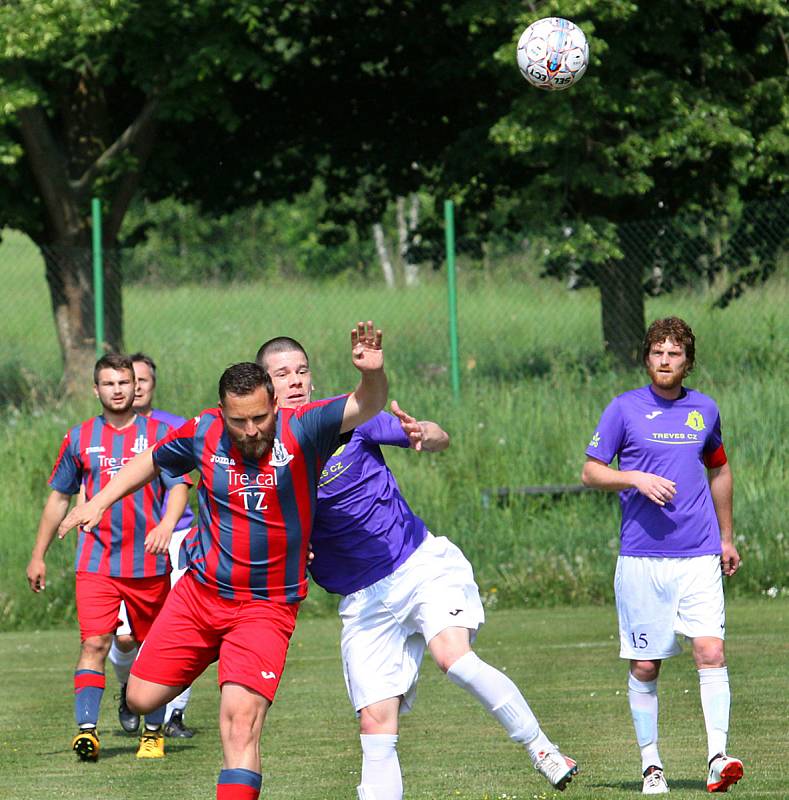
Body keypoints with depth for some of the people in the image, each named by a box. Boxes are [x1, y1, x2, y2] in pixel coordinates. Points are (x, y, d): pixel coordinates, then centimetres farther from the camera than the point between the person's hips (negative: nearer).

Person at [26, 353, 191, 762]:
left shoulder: (159, 433, 3)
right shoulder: (80, 438, 9)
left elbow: (178, 486, -4)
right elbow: (59, 496, 16)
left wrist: (167, 524, -25)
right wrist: (38, 555, 15)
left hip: (149, 563, 0)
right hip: (96, 562, 0)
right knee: (94, 643, -14)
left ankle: (153, 732, 20)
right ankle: (86, 729, -20)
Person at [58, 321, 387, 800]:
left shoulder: (301, 430, -14)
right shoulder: (204, 433, -6)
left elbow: (366, 407, -27)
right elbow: (154, 460, 15)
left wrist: (372, 373, -48)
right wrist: (101, 501, 11)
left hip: (266, 607, -4)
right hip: (199, 594, 4)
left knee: (242, 720, -19)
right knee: (142, 699, 8)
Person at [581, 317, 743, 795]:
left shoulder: (704, 410, 10)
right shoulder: (625, 409, 1)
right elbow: (591, 472, 3)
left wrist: (727, 538, 27)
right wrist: (636, 478, -15)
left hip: (699, 557, 1)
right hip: (642, 556, -1)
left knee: (711, 652, -14)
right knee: (645, 666, 2)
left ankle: (718, 757, -16)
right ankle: (651, 764, 13)